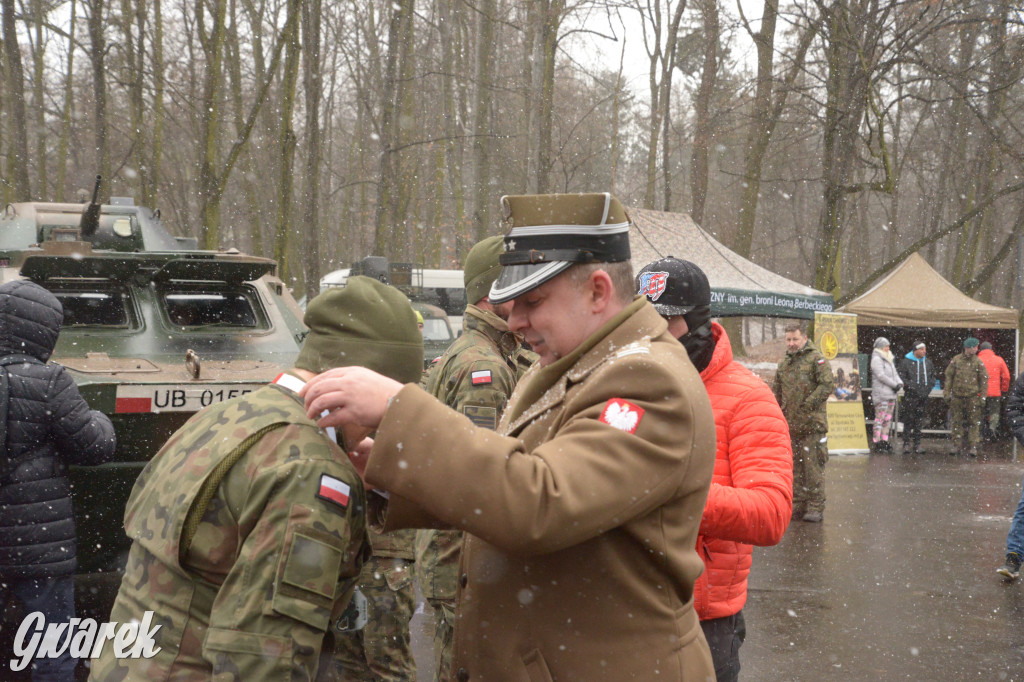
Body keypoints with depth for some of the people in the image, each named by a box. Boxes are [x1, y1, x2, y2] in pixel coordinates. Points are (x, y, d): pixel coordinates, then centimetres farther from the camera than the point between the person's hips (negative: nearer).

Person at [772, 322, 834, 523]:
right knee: (795, 467, 11)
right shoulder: (784, 363, 17)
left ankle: (816, 507, -1)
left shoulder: (816, 359, -5)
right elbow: (776, 391, 26)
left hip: (812, 424, -7)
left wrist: (807, 406, -17)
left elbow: (827, 385, -14)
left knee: (813, 467, -6)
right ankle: (798, 505, 19)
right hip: (790, 424, 7)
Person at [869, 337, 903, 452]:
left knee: (888, 419, 9)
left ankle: (885, 441, 12)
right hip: (881, 394, -9)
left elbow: (895, 374, 20)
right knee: (880, 419, -10)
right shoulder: (876, 359, -6)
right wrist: (894, 385, -14)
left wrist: (899, 383, 0)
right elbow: (881, 375, -15)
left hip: (891, 394, 9)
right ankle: (877, 443, -9)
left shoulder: (888, 360, 22)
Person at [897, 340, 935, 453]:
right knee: (908, 420, -4)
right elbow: (901, 377, -7)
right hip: (910, 396, -4)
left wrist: (928, 387, 3)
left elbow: (933, 377, 20)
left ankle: (917, 444, 14)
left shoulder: (928, 362, 12)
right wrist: (912, 387, -15)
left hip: (923, 396, 5)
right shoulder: (905, 361, -4)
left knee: (919, 420, 8)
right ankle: (906, 443, 0)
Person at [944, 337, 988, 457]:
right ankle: (956, 445, 15)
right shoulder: (955, 360, 2)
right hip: (957, 396, 1)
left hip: (972, 397, -1)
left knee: (974, 422, -1)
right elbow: (948, 376, 7)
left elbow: (984, 380, 2)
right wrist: (948, 393, 3)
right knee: (957, 422, 6)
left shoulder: (978, 362, 0)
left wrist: (982, 397, -2)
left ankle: (973, 446, 3)